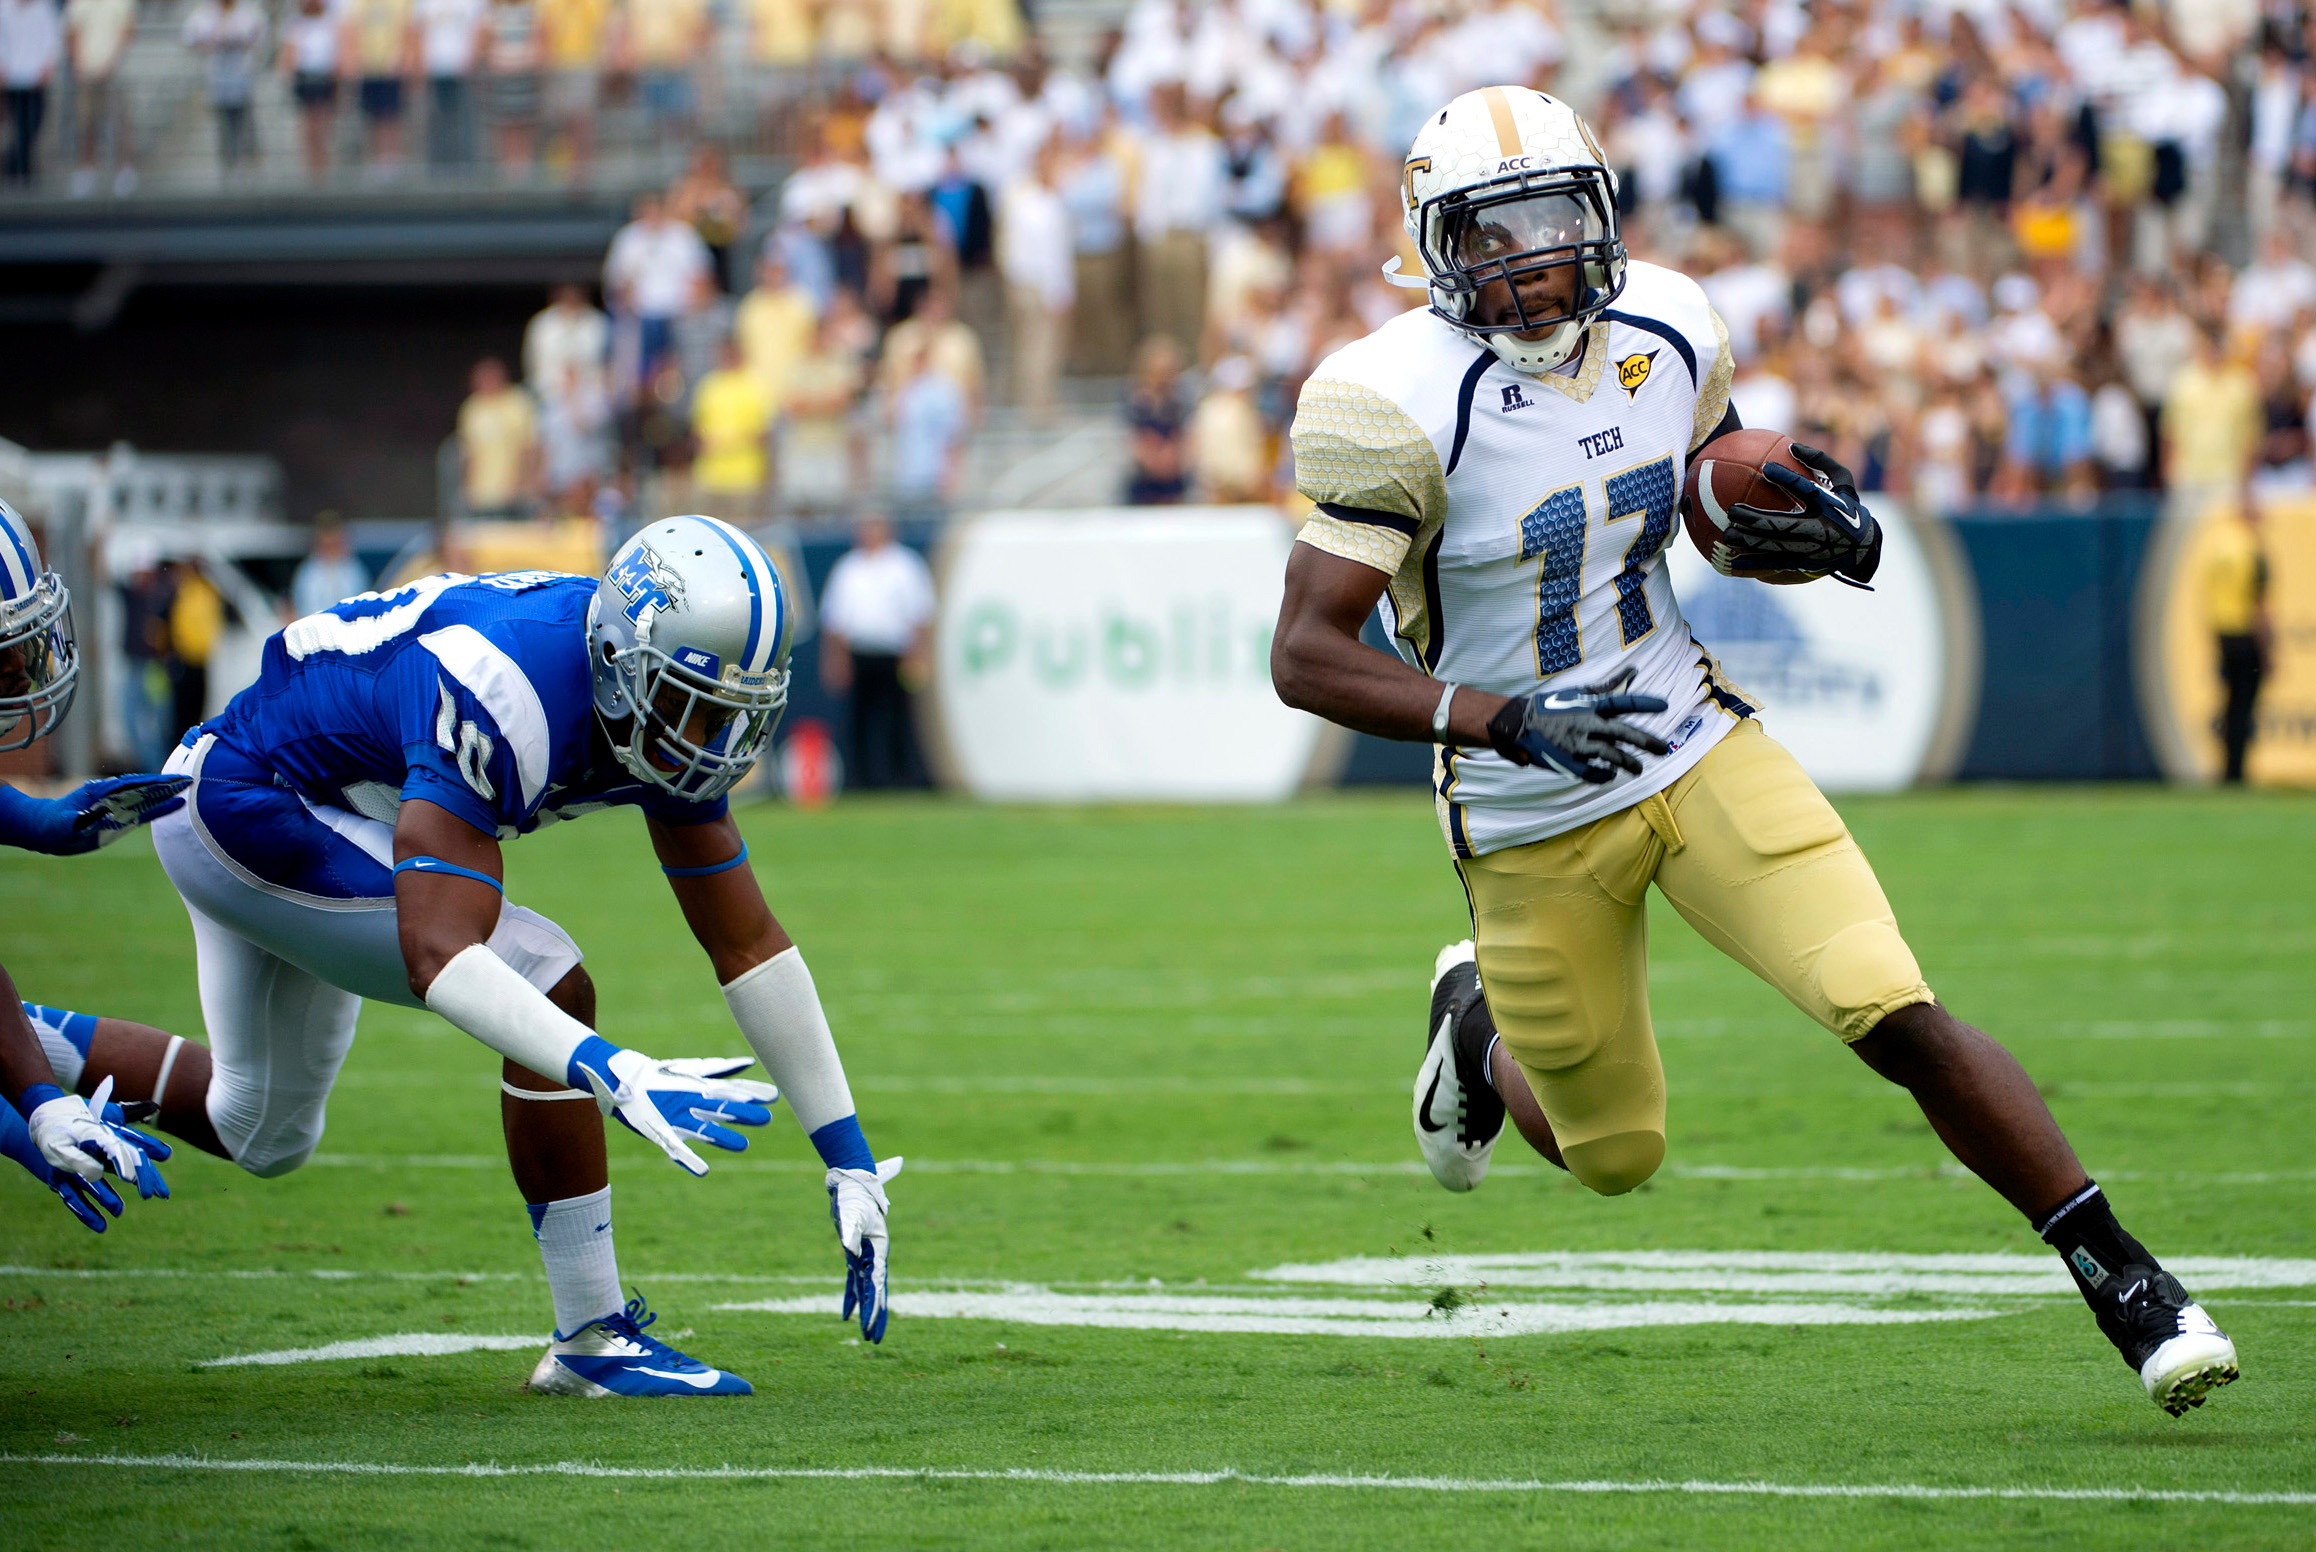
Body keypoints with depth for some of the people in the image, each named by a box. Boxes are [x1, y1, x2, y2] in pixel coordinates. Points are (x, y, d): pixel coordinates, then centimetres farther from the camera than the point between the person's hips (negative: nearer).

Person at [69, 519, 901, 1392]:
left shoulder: (672, 714, -12)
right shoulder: (504, 698, -38)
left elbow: (749, 944, -5)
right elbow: (438, 956, -45)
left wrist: (847, 1158, -7)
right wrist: (612, 1078, -57)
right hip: (242, 810, -9)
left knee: (262, 1136, 22)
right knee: (548, 983, -20)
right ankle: (590, 1338, -13)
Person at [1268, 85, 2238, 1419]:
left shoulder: (1664, 334, -5)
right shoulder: (1399, 404, -21)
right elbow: (1307, 656, -23)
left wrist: (1810, 531, -11)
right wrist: (1505, 721, -36)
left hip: (1697, 746, 3)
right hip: (1535, 825, -3)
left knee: (1900, 1020, -15)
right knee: (1615, 1154, 12)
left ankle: (2129, 1284, -6)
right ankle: (1481, 1027, 46)